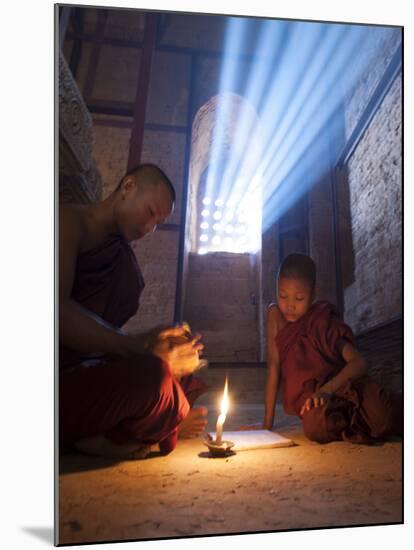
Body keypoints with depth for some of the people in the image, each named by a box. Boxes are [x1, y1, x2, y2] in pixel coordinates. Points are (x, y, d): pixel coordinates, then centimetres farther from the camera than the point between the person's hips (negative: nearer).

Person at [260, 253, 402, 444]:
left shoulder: (324, 320, -4)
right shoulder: (275, 315, -2)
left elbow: (359, 362, -15)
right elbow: (273, 366, -6)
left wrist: (327, 389, -33)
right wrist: (267, 424, -9)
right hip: (310, 400, 2)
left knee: (382, 415, -34)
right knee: (315, 426, -35)